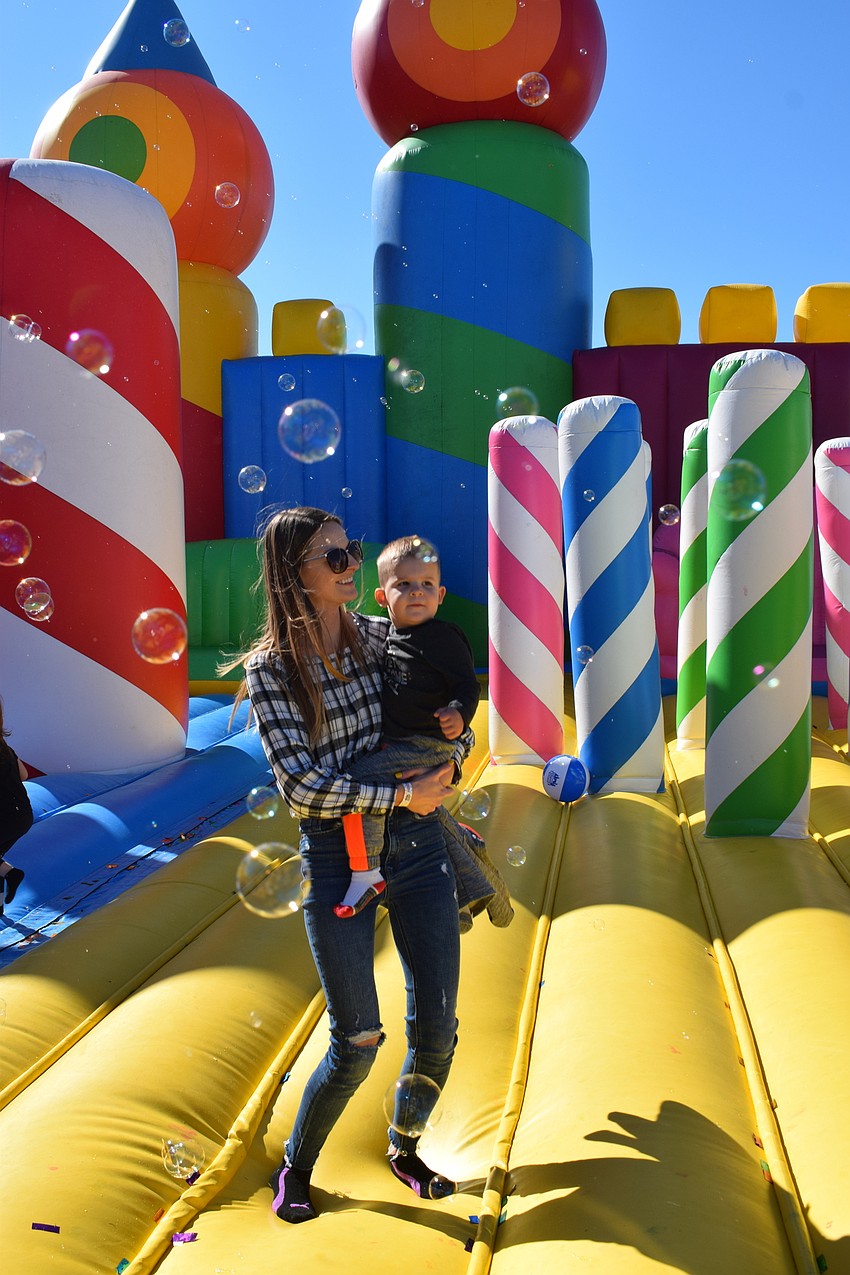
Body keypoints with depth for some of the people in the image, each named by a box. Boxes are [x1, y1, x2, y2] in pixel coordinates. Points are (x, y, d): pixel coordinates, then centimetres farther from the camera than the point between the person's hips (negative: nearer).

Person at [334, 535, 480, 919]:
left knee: (358, 779, -22)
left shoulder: (441, 636, -14)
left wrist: (459, 714, -34)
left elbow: (467, 683, -18)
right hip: (401, 743, 10)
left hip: (428, 745, -10)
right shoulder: (390, 635, 10)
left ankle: (366, 872, -13)